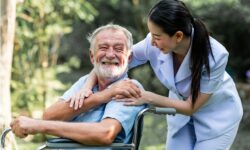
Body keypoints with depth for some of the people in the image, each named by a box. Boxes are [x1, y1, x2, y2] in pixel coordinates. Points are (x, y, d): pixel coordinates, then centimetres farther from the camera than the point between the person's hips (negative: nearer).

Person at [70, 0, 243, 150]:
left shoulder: (215, 56, -35)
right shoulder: (153, 44, -26)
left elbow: (191, 107, -25)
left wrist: (148, 97, -34)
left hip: (217, 114, -3)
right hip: (182, 110, 4)